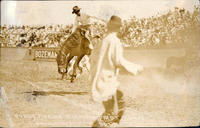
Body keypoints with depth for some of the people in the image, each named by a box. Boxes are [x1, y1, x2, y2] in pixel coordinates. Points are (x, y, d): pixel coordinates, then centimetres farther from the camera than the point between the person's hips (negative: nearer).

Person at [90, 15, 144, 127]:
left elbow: (93, 56, 19)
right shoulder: (114, 41, -15)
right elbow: (119, 61, -22)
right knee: (112, 113, -3)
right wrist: (136, 67, -10)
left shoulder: (104, 41, 11)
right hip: (106, 81, -9)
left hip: (100, 80, 9)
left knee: (120, 102, 20)